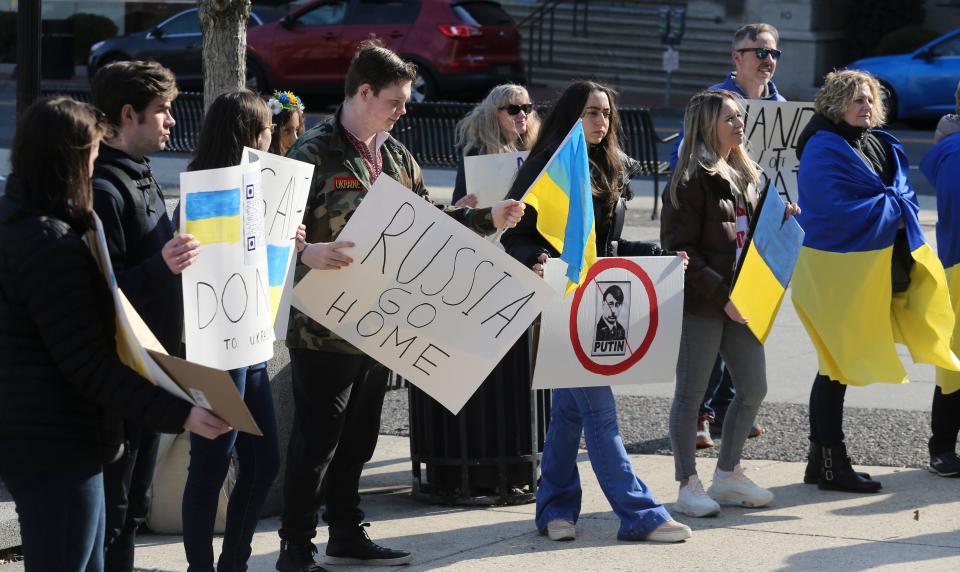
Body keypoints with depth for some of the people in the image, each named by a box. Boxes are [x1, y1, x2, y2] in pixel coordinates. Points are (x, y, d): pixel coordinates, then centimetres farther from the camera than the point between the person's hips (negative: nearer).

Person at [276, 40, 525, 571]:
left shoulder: (395, 156, 13)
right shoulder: (314, 153, -12)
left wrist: (487, 218, 8)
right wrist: (308, 253, -38)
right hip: (324, 324, -7)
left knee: (358, 437, 16)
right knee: (317, 438, -2)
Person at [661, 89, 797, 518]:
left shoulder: (745, 175, 14)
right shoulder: (692, 180, -12)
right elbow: (681, 250, -16)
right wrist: (721, 295, -20)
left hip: (739, 302, 8)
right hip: (699, 304, -8)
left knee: (753, 389, 10)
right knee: (691, 393, 0)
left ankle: (728, 474, 24)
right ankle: (688, 485, 6)